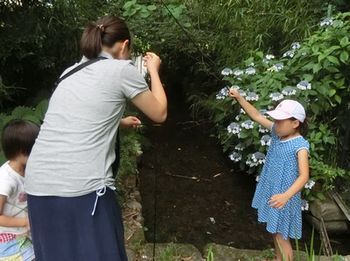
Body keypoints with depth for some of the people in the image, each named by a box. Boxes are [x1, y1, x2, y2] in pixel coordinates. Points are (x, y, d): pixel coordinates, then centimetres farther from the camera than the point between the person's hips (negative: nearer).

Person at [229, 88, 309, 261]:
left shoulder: (300, 146, -23)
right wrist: (239, 98, -7)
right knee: (274, 231, 22)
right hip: (270, 191, 7)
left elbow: (304, 176, -31)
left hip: (283, 197, -7)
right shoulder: (277, 132, -3)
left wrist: (286, 196, -44)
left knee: (281, 236, 5)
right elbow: (256, 116, 2)